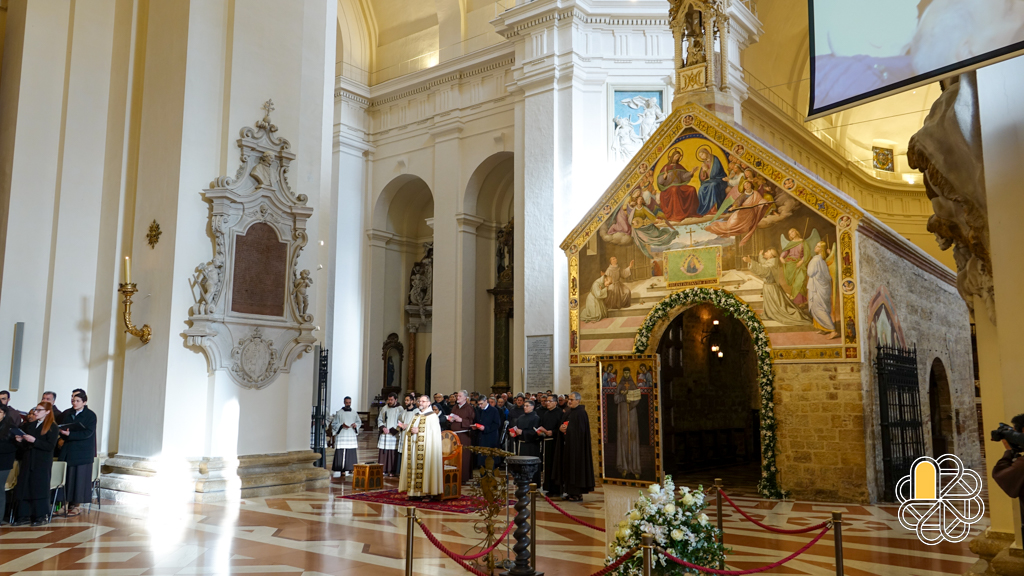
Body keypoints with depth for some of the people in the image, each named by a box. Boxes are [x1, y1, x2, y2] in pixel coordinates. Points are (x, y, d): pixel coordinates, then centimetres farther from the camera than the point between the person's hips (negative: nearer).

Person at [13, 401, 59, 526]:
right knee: (24, 487, 5)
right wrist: (20, 440, -2)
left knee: (39, 488, -3)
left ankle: (41, 516, 7)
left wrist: (34, 441, -21)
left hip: (42, 463, -6)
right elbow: (24, 444, 18)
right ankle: (25, 516, 13)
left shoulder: (52, 427, -6)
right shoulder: (29, 425, 13)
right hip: (27, 461, 6)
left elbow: (50, 446, -15)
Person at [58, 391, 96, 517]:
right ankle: (67, 503, 12)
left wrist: (70, 434, -23)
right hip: (67, 451, 4)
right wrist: (61, 437, -11)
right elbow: (60, 428, 11)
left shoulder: (91, 415, -5)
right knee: (66, 477, 2)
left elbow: (87, 433, -13)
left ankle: (77, 505, 8)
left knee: (79, 478, 0)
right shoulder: (66, 414, 8)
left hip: (82, 452, -4)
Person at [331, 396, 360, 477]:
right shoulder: (339, 413, 0)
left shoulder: (354, 413, 10)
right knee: (341, 454, -8)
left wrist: (356, 425, -1)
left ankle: (350, 468, 12)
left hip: (352, 436, 4)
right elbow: (333, 424, 1)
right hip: (341, 436, -3)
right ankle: (342, 471, -4)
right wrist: (341, 425, -15)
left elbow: (359, 422, 21)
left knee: (352, 454, 2)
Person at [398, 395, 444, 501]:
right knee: (413, 467, 2)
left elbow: (433, 431, -10)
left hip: (425, 446, -6)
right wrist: (410, 430, -3)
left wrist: (419, 430, -14)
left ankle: (424, 491, -6)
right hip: (413, 445, 6)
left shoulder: (432, 416, -1)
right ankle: (414, 491, 5)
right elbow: (409, 428, 21)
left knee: (424, 467, -9)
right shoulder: (415, 415, 20)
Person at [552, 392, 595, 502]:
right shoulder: (569, 412, 14)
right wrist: (561, 428, -7)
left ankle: (578, 494, -1)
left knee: (576, 467, -6)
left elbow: (580, 429, -18)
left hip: (576, 445, -9)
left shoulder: (580, 413, -12)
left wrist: (567, 429, -15)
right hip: (568, 444, 9)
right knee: (569, 467, 9)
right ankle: (571, 492, 16)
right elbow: (563, 424, 14)